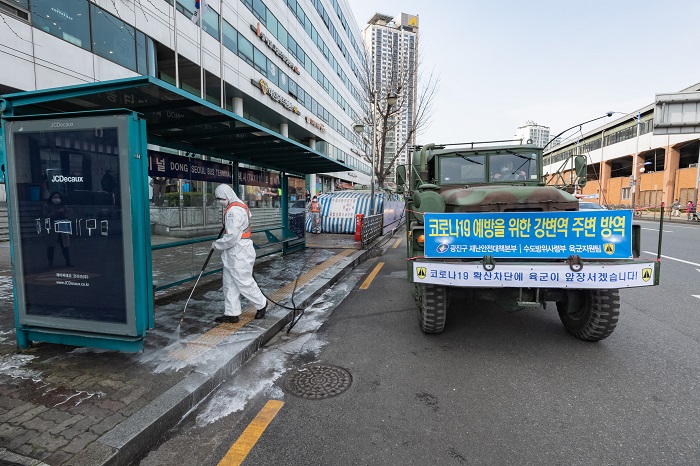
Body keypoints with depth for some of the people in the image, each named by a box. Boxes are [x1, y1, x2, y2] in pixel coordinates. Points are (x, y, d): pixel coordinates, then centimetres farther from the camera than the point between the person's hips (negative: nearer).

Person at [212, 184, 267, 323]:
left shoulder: (234, 210, -21)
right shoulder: (240, 205, 12)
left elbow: (232, 237, -24)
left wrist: (218, 244, -8)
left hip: (239, 253, -11)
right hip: (232, 253, 11)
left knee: (244, 282, 2)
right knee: (229, 284, 13)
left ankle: (261, 304, 21)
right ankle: (232, 314, 21)